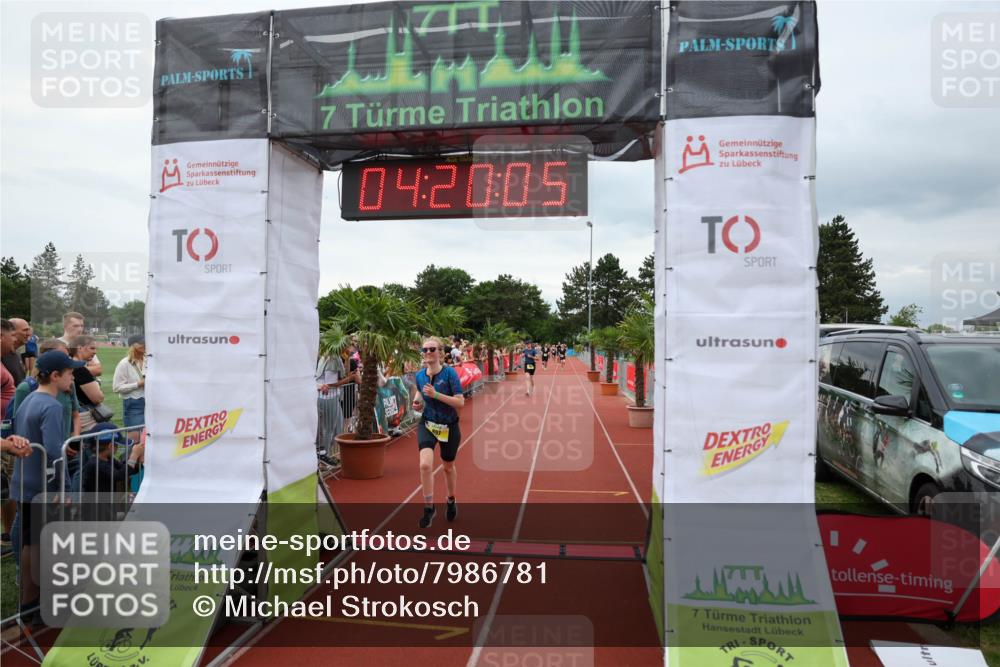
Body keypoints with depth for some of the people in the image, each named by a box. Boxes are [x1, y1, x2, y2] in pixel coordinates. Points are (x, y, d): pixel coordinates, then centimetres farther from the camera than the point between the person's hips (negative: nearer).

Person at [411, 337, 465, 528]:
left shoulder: (449, 373, -16)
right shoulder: (420, 375, -3)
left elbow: (460, 402, -19)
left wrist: (436, 394, -28)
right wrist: (418, 403, -5)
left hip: (449, 427, -2)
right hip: (427, 424, 2)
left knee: (448, 467, 18)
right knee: (425, 464, -21)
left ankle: (451, 500, 46)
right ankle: (429, 508, -3)